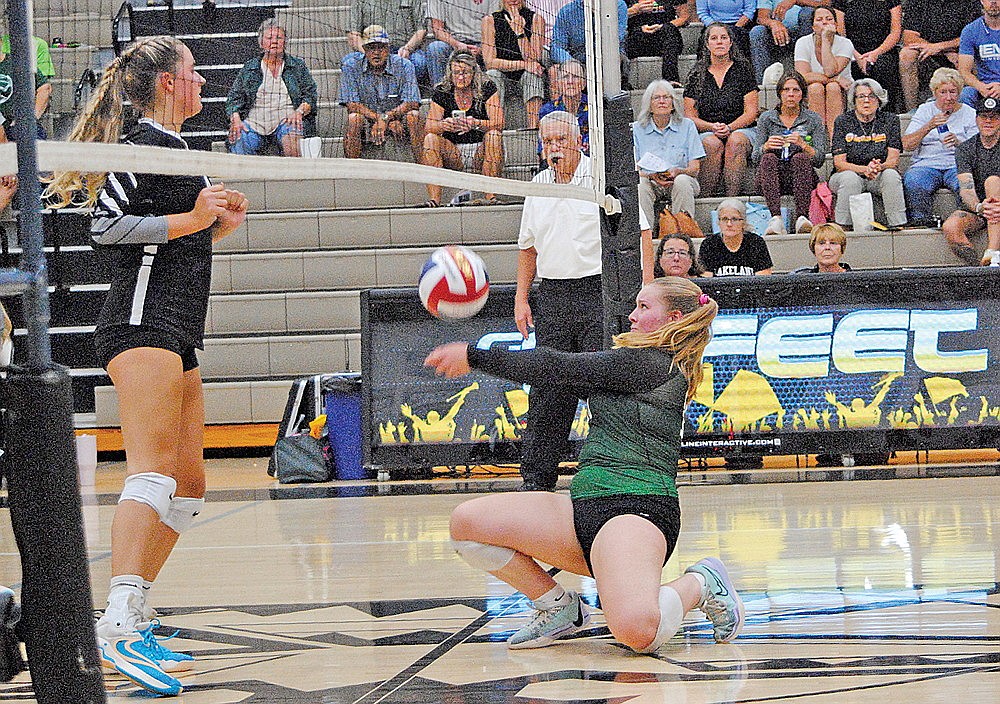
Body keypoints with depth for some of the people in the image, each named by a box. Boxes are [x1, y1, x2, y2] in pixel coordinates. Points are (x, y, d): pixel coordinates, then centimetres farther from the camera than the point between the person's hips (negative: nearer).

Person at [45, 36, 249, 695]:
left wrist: (219, 225, 14)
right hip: (143, 326, -11)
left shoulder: (172, 147, 23)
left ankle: (132, 624, 12)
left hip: (174, 339, 11)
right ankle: (121, 621, -35)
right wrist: (193, 219, -14)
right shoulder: (150, 144, -7)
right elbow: (106, 226, -17)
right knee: (153, 473, -23)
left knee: (188, 488, 10)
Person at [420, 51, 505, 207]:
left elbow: (498, 123, -15)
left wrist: (475, 124, -34)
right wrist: (443, 125, -32)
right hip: (453, 152, 1)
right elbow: (428, 126, -9)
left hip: (480, 150, -1)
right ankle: (434, 198, -31)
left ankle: (491, 195, -32)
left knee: (494, 134, -30)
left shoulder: (487, 88, -5)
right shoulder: (441, 92, 0)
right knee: (430, 138, -24)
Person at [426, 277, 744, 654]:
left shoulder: (647, 362, -5)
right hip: (587, 506, 10)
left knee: (636, 630, -36)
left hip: (635, 506, -10)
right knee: (467, 522, -6)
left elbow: (558, 369, -7)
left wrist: (473, 356, -2)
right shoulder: (658, 365, 24)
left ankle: (699, 584, -2)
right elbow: (569, 373, 29)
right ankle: (559, 608, 9)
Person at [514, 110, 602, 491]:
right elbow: (528, 245, 24)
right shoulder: (538, 185, 15)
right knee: (547, 394, 3)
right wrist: (521, 298, 16)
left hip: (598, 293, -4)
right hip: (552, 298, 5)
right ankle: (536, 482, 7)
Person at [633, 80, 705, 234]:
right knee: (640, 184, -33)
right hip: (651, 182, 0)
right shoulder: (637, 129, 7)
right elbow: (634, 169, 1)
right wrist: (652, 176, -21)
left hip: (682, 181, 0)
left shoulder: (687, 126, 6)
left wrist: (677, 172, -22)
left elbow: (694, 168, 1)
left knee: (682, 181, -34)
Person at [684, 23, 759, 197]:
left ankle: (733, 196, -41)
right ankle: (707, 196, -36)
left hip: (741, 129, -1)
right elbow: (690, 116, 6)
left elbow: (751, 112, 2)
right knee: (712, 143, -34)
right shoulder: (697, 74, 10)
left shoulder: (742, 68, 7)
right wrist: (712, 127, -13)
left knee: (735, 141, -35)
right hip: (706, 132, 1)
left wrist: (729, 127, -15)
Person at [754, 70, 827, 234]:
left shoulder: (813, 119, 7)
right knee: (769, 158, -30)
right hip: (772, 179, 1)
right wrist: (766, 147, -19)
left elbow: (820, 160, -2)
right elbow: (755, 157, 4)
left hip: (800, 178, -1)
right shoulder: (766, 118, 9)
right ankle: (776, 218, -48)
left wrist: (803, 144, -21)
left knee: (800, 158, -31)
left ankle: (802, 218, -46)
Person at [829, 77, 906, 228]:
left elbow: (894, 160, -5)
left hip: (879, 178, 1)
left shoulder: (890, 120, 3)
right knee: (850, 179, -35)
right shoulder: (843, 121, -1)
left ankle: (898, 226, -28)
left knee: (891, 175, -31)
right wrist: (865, 169, -28)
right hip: (850, 173, -1)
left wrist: (879, 167, -30)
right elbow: (839, 163, -9)